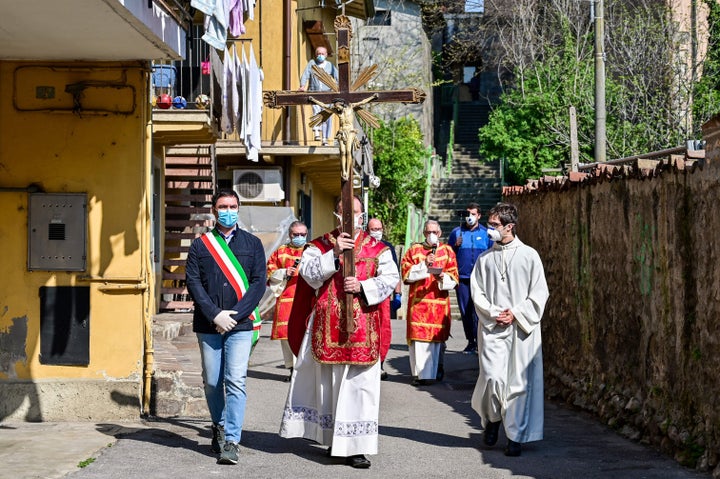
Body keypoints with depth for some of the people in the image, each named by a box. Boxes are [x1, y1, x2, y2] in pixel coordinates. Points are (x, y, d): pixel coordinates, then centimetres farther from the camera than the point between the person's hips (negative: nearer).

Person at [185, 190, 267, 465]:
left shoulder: (252, 244, 9)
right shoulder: (201, 244, 9)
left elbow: (258, 283, 2)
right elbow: (192, 282, 1)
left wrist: (234, 315, -9)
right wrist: (215, 315, -11)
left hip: (240, 325, -1)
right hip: (208, 326, 2)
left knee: (235, 382, -11)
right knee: (212, 382, 7)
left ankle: (231, 442, -12)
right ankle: (219, 427, 28)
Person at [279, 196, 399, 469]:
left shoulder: (377, 249, 7)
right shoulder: (319, 246, 7)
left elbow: (391, 277, -2)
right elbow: (308, 274, -7)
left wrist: (363, 287, -15)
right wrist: (334, 253, -16)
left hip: (361, 328, 0)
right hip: (326, 326, 1)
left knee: (358, 384, -4)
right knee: (325, 382, 7)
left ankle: (354, 446, -1)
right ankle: (333, 437, 20)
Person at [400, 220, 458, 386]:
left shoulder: (447, 251, 10)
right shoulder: (414, 250, 8)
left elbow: (453, 277, 5)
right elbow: (406, 273, -1)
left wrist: (443, 277, -16)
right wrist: (424, 265, -12)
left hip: (439, 301, 1)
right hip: (418, 300, -1)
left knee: (438, 336, 3)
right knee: (419, 335, -7)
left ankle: (437, 368, 17)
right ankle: (419, 373, -3)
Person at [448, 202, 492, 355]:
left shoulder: (486, 233, 7)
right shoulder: (457, 232, 10)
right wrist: (456, 246, -6)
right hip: (462, 278, 2)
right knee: (465, 311, 4)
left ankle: (479, 341, -5)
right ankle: (470, 342, 12)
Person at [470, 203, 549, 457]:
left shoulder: (529, 255, 2)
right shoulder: (485, 259, 9)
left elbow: (539, 293, 1)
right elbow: (477, 292, 8)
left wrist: (515, 313, -8)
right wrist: (494, 314, -7)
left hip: (521, 329, -1)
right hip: (492, 328, 1)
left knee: (519, 381, -2)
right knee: (493, 377, -11)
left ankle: (515, 436, 8)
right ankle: (492, 417, 19)